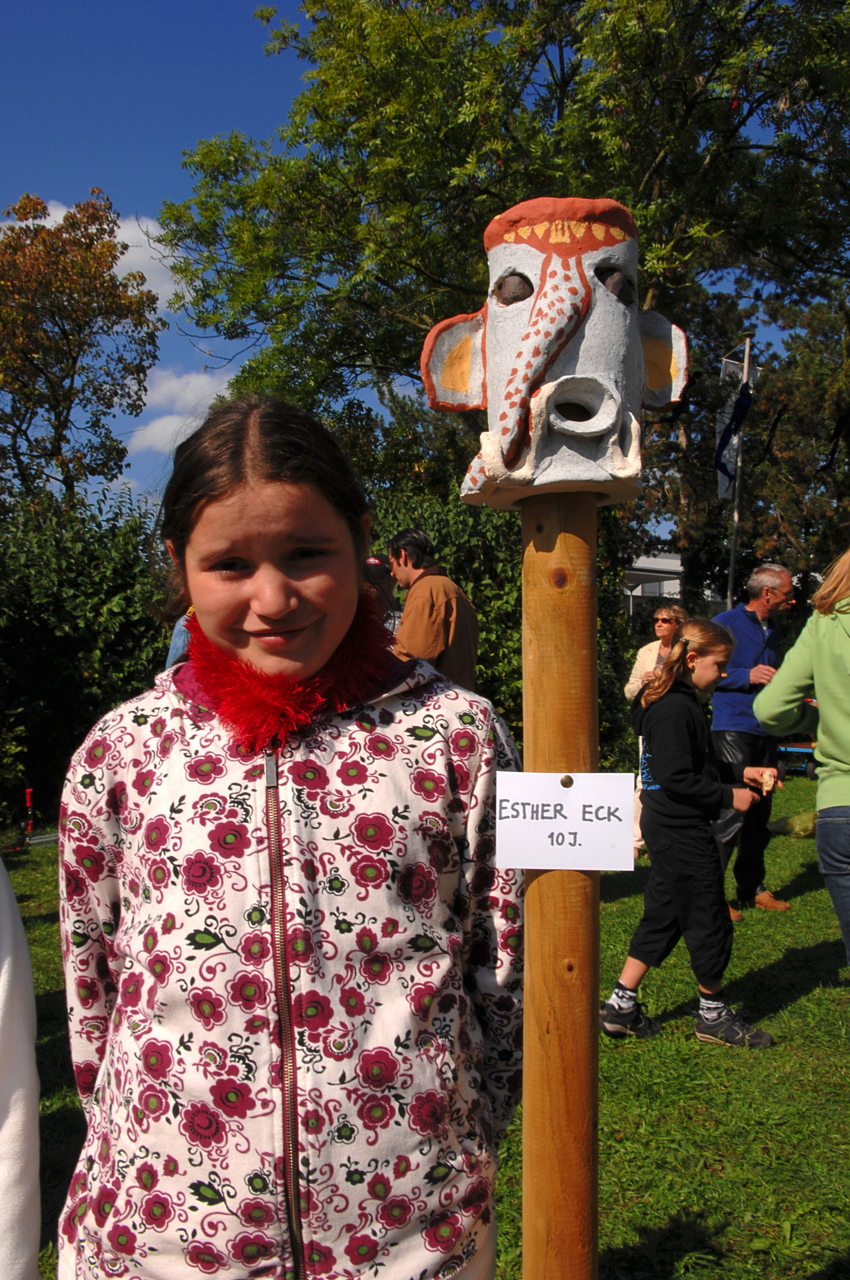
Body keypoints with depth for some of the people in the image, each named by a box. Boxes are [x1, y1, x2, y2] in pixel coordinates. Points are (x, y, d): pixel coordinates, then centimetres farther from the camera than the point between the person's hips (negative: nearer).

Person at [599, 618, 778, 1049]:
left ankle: (621, 1006, 21)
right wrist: (729, 796, -17)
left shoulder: (681, 702, 13)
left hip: (668, 826, 11)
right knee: (709, 921, 4)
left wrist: (740, 772, 12)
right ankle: (713, 1016, 20)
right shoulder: (674, 709, -20)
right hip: (681, 831, -11)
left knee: (662, 917, 15)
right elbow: (677, 778, -24)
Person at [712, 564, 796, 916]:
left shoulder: (772, 631, 18)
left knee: (759, 814, 12)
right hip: (733, 728, -8)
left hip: (765, 731, 8)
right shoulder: (726, 623, -6)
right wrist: (747, 676, -18)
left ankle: (751, 888, 24)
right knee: (733, 810, -12)